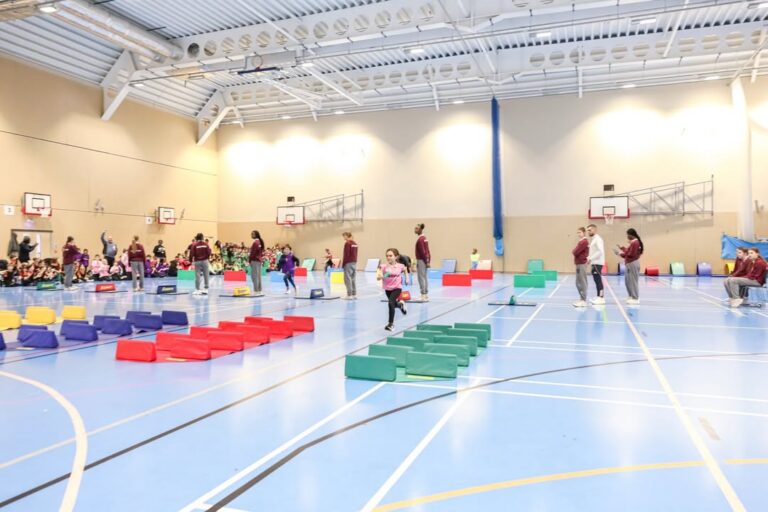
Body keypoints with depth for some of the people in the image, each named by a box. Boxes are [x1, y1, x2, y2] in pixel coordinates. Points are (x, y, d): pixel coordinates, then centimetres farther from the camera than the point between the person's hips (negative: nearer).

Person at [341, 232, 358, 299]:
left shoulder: (347, 243, -12)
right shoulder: (355, 243, 11)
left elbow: (346, 255, -14)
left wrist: (343, 264, -8)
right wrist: (355, 261, 18)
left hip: (348, 263, -8)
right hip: (354, 263, 8)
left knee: (347, 279, -3)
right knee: (353, 279, 12)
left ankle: (349, 295, -4)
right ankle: (354, 294, 12)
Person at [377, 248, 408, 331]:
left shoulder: (400, 266, -12)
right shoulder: (383, 266, -16)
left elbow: (405, 269, 14)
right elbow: (378, 277, -30)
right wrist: (379, 276, -51)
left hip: (397, 288, -3)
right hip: (387, 288, 3)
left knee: (390, 303, -22)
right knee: (394, 304, 23)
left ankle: (391, 323, -8)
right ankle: (400, 304, 61)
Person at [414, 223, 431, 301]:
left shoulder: (420, 239, -16)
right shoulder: (424, 238, 14)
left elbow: (422, 252, -18)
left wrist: (426, 261, -15)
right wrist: (427, 260, 15)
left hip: (421, 260, -10)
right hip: (425, 260, 10)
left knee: (421, 278, -6)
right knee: (424, 277, 13)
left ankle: (423, 295, -5)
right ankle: (426, 295, 17)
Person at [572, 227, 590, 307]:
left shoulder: (584, 242, -14)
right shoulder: (581, 241, 19)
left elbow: (575, 252, -19)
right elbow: (575, 251, 19)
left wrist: (573, 251, 1)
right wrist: (574, 251, -1)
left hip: (581, 264, -10)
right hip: (579, 264, 10)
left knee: (582, 283, -8)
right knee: (579, 283, 13)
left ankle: (583, 301, -7)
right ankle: (582, 299, 19)